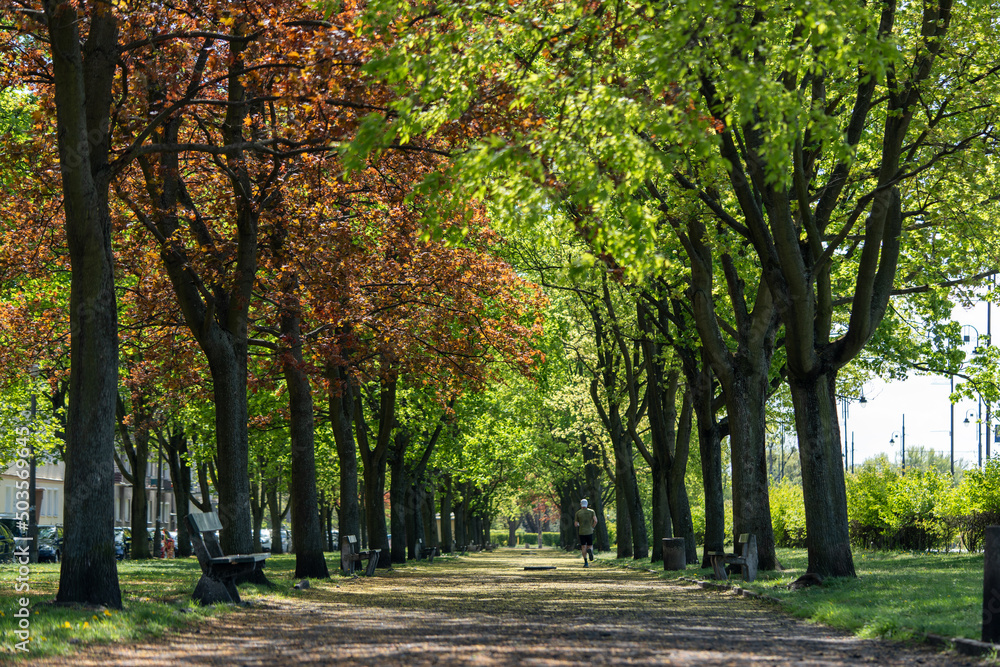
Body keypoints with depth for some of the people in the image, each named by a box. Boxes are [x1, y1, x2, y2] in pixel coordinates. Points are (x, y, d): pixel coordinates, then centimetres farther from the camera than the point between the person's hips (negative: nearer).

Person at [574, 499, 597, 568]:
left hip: (582, 532, -1)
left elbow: (576, 524, -1)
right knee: (590, 546, 11)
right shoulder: (592, 511, 1)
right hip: (589, 532, 1)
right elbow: (595, 521, -11)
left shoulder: (578, 513, 0)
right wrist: (592, 527, 5)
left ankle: (586, 562, -2)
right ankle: (590, 550, -27)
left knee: (583, 548, 6)